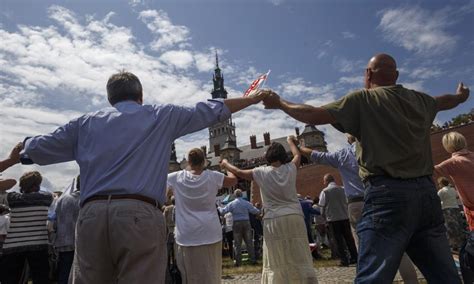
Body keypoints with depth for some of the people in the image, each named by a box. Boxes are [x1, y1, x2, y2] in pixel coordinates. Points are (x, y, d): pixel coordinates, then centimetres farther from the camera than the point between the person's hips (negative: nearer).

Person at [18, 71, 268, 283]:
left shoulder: (85, 123, 19)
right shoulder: (162, 116, 13)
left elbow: (33, 150, 26)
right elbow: (212, 110, 20)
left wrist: (24, 146, 50)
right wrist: (251, 99, 33)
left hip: (91, 214, 4)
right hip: (140, 215, -3)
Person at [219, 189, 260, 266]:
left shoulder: (231, 204, 0)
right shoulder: (247, 203, 2)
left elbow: (223, 211, 0)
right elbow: (255, 211, -1)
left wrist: (219, 208, 21)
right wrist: (259, 211, 21)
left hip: (236, 224, -1)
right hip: (246, 223, 1)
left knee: (237, 243, 5)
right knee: (249, 242, 7)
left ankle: (238, 261, 7)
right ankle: (253, 259, 9)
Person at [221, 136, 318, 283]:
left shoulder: (262, 172, -2)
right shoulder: (290, 168, 5)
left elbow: (239, 172, 8)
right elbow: (297, 155, 26)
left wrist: (226, 164, 26)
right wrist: (291, 141, 44)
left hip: (273, 220, -2)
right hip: (294, 217, 2)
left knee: (277, 262, 7)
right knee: (300, 259, 11)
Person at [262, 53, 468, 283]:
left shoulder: (363, 99, -1)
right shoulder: (420, 100, 17)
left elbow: (313, 116, -7)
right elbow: (444, 101, 41)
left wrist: (279, 103, 8)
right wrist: (460, 96, 65)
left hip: (388, 193, -6)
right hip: (426, 192, 7)